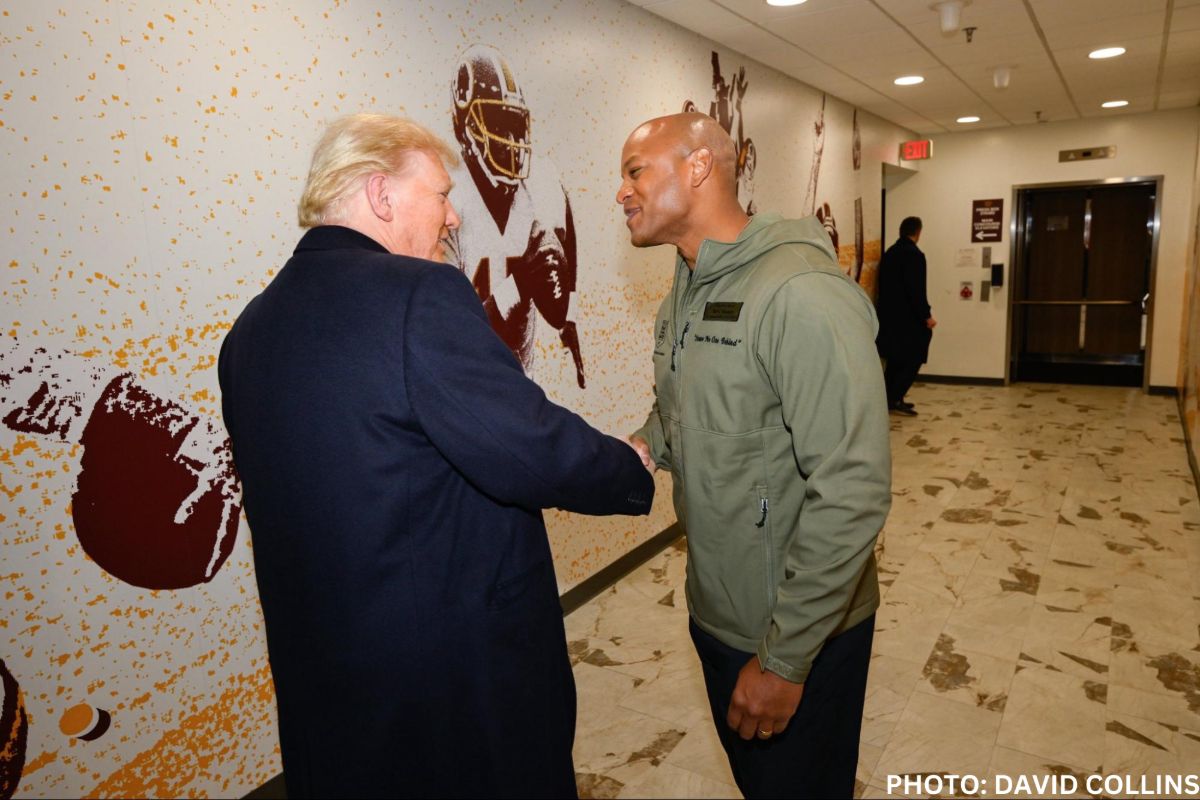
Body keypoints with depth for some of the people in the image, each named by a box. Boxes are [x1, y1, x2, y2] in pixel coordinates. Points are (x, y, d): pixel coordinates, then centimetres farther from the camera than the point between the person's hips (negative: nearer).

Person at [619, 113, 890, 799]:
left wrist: (784, 658, -22)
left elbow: (852, 491, -27)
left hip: (800, 636, -7)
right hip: (715, 612, 8)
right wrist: (641, 450, -5)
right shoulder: (686, 293, 5)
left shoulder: (801, 293, -25)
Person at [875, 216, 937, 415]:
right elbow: (916, 290, -20)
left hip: (890, 316, 8)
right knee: (913, 360, -1)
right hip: (908, 319, -8)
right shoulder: (914, 254, -14)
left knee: (895, 360, 14)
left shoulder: (889, 253, 11)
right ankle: (894, 400, -4)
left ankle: (890, 399, 16)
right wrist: (926, 316, -14)